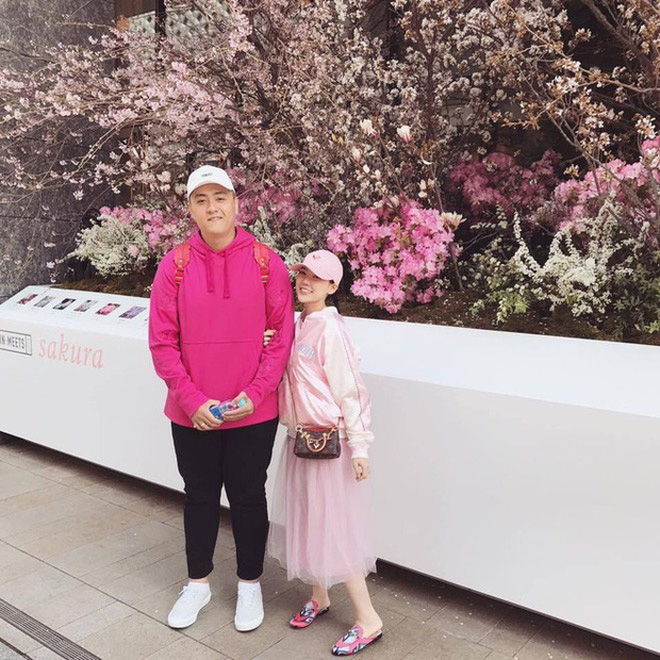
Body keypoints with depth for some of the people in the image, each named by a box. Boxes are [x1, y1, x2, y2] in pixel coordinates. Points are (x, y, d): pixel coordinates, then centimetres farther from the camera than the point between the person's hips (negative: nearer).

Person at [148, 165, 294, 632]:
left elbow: (282, 336, -5)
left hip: (253, 412, -1)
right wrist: (192, 400, -11)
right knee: (200, 497, 17)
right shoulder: (175, 265, -3)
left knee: (248, 497, 13)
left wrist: (255, 392, -12)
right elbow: (162, 341, -4)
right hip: (192, 413, 1)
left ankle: (250, 585, 34)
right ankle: (198, 583, 39)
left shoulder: (267, 263, -5)